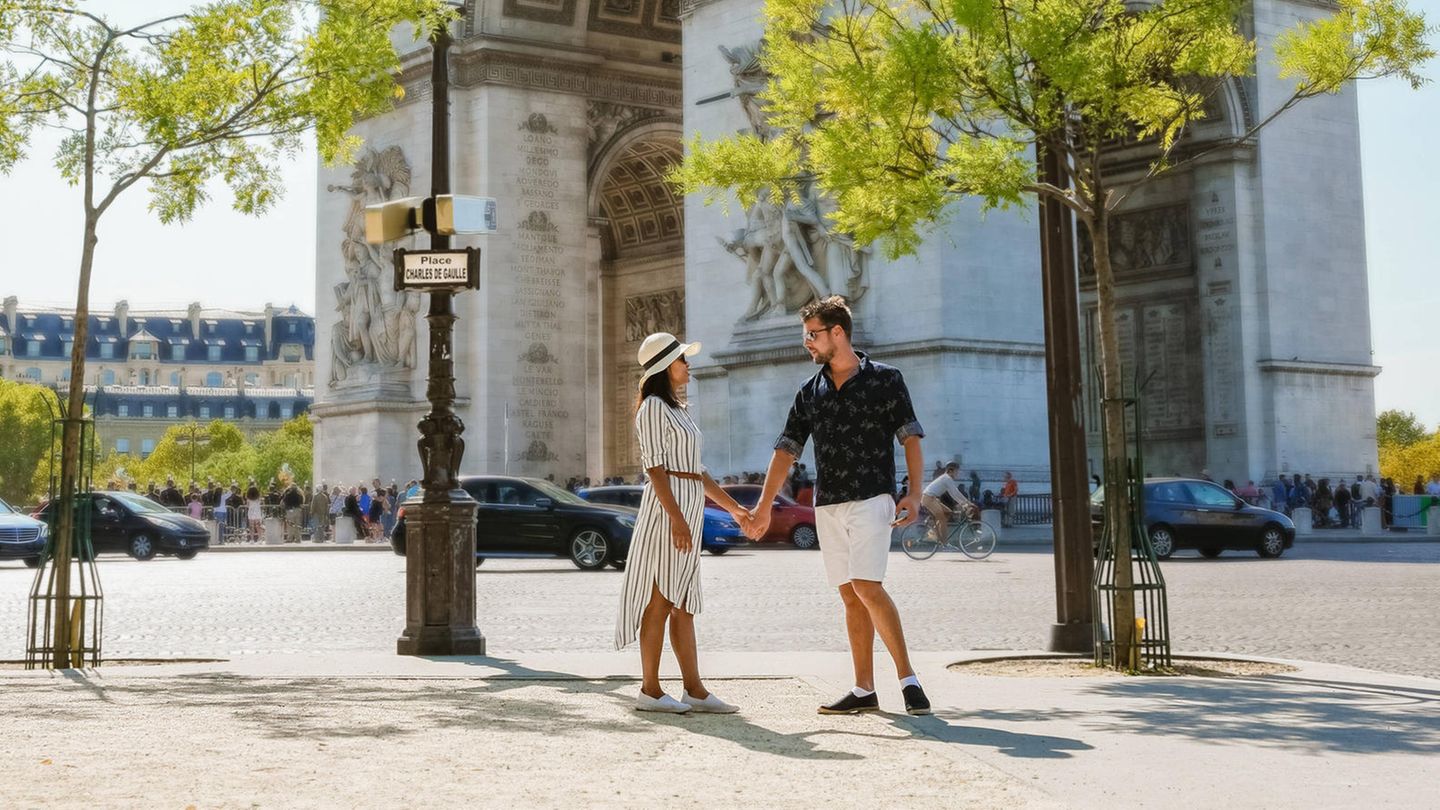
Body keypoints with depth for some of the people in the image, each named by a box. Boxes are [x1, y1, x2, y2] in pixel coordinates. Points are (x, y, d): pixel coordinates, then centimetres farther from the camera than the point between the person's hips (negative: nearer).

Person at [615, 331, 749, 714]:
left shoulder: (678, 410, 21)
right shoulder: (654, 407, -7)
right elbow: (656, 468, -15)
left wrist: (733, 507, 21)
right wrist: (676, 517, -23)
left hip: (690, 508, 9)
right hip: (668, 506, -9)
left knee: (683, 603, 9)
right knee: (661, 600, -6)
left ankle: (694, 689, 10)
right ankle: (650, 690, -2)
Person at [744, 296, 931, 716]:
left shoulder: (885, 379, 1)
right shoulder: (810, 392, 13)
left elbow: (910, 438, 0)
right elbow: (786, 449, 11)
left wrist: (913, 494, -12)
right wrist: (763, 507, 5)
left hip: (871, 499, -5)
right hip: (828, 505, 5)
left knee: (867, 587, -18)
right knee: (850, 596, 5)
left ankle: (908, 679, -12)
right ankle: (864, 690, 8)